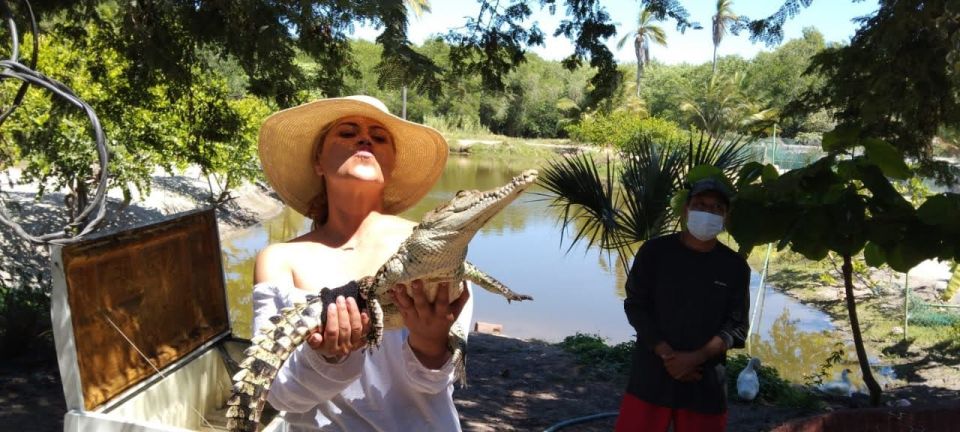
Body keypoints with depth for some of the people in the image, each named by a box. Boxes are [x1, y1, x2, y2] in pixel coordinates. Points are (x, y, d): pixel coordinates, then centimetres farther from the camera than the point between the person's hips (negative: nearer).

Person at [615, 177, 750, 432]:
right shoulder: (655, 251, -1)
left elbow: (736, 325, -1)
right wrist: (665, 353, -13)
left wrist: (695, 358, -15)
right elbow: (635, 305, -2)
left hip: (706, 379, 1)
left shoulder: (735, 266, 2)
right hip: (651, 372, -1)